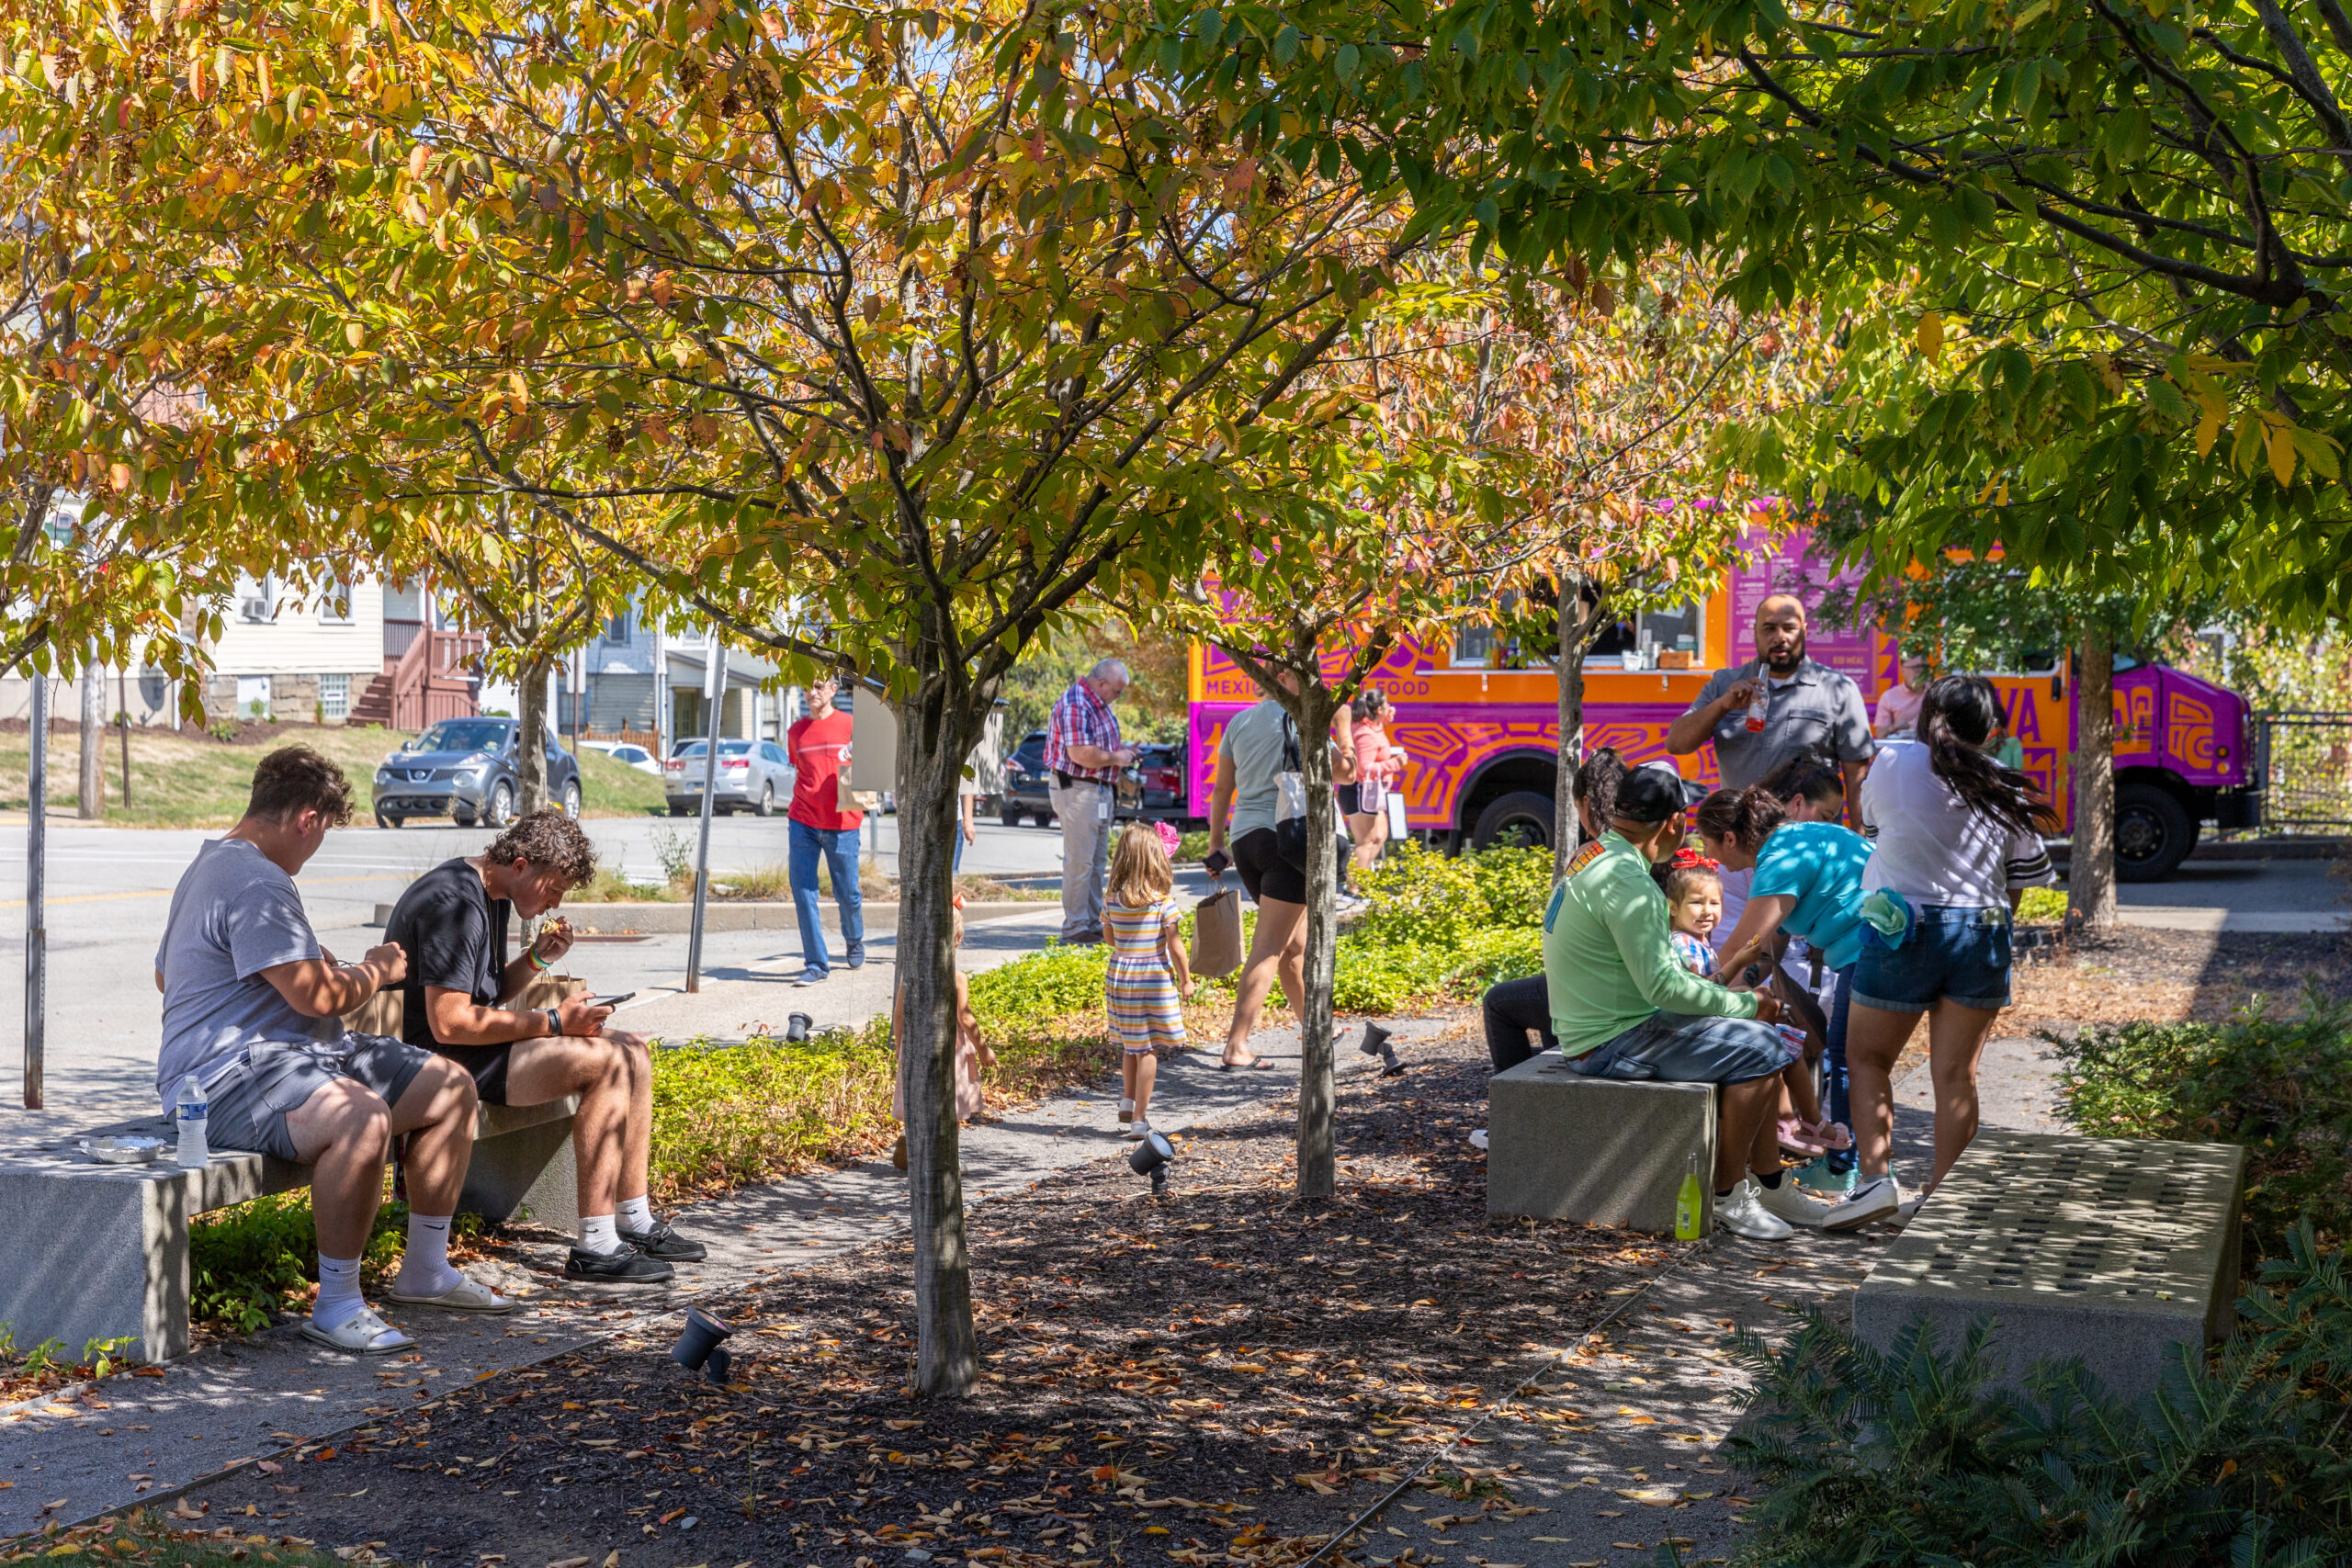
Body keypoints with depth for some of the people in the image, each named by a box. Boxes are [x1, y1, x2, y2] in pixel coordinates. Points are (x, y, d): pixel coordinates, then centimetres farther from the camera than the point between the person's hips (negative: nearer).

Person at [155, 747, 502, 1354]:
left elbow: (166, 975, 36)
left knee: (451, 1088, 7)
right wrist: (377, 969, -3)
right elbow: (316, 994, -24)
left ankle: (424, 1272, 17)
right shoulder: (258, 883, -17)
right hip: (231, 1073, -12)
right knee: (363, 1117, -39)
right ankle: (337, 1307, -26)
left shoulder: (213, 866, 21)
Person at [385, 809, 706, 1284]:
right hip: (437, 1059, -11)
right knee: (605, 1062, -22)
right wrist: (552, 1022, -18)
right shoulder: (455, 902, -20)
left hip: (473, 1048, 11)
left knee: (632, 1051, 4)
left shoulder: (492, 896, 13)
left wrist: (536, 959, 1)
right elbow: (448, 1023, -26)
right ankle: (595, 1248, -21)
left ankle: (635, 1223, 9)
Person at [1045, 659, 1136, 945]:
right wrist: (1116, 758, -14)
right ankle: (1075, 928, -4)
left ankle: (1093, 922, 21)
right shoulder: (1075, 705, -18)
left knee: (1097, 860, 14)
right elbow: (1080, 753, -27)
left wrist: (1121, 752, 11)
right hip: (1078, 790, -11)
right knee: (1079, 861, -7)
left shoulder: (1099, 705, 15)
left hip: (1101, 790, 11)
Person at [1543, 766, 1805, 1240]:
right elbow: (1662, 985, -24)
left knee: (1759, 1040, 14)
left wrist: (1714, 990, 13)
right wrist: (1746, 1004, -13)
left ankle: (1768, 1183, 16)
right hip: (1613, 1044, -11)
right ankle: (1726, 1196, -7)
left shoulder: (1590, 858, 11)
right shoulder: (1626, 881, -22)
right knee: (1759, 1050, -16)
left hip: (1595, 1031, 11)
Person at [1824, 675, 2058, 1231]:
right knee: (1956, 1074, 7)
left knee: (1866, 1058, 11)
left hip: (1903, 931, -3)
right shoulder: (2007, 789, 4)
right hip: (1981, 935, 3)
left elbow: (1869, 821, 14)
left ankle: (1875, 1178, -2)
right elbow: (2022, 879, 8)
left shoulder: (1894, 764, -4)